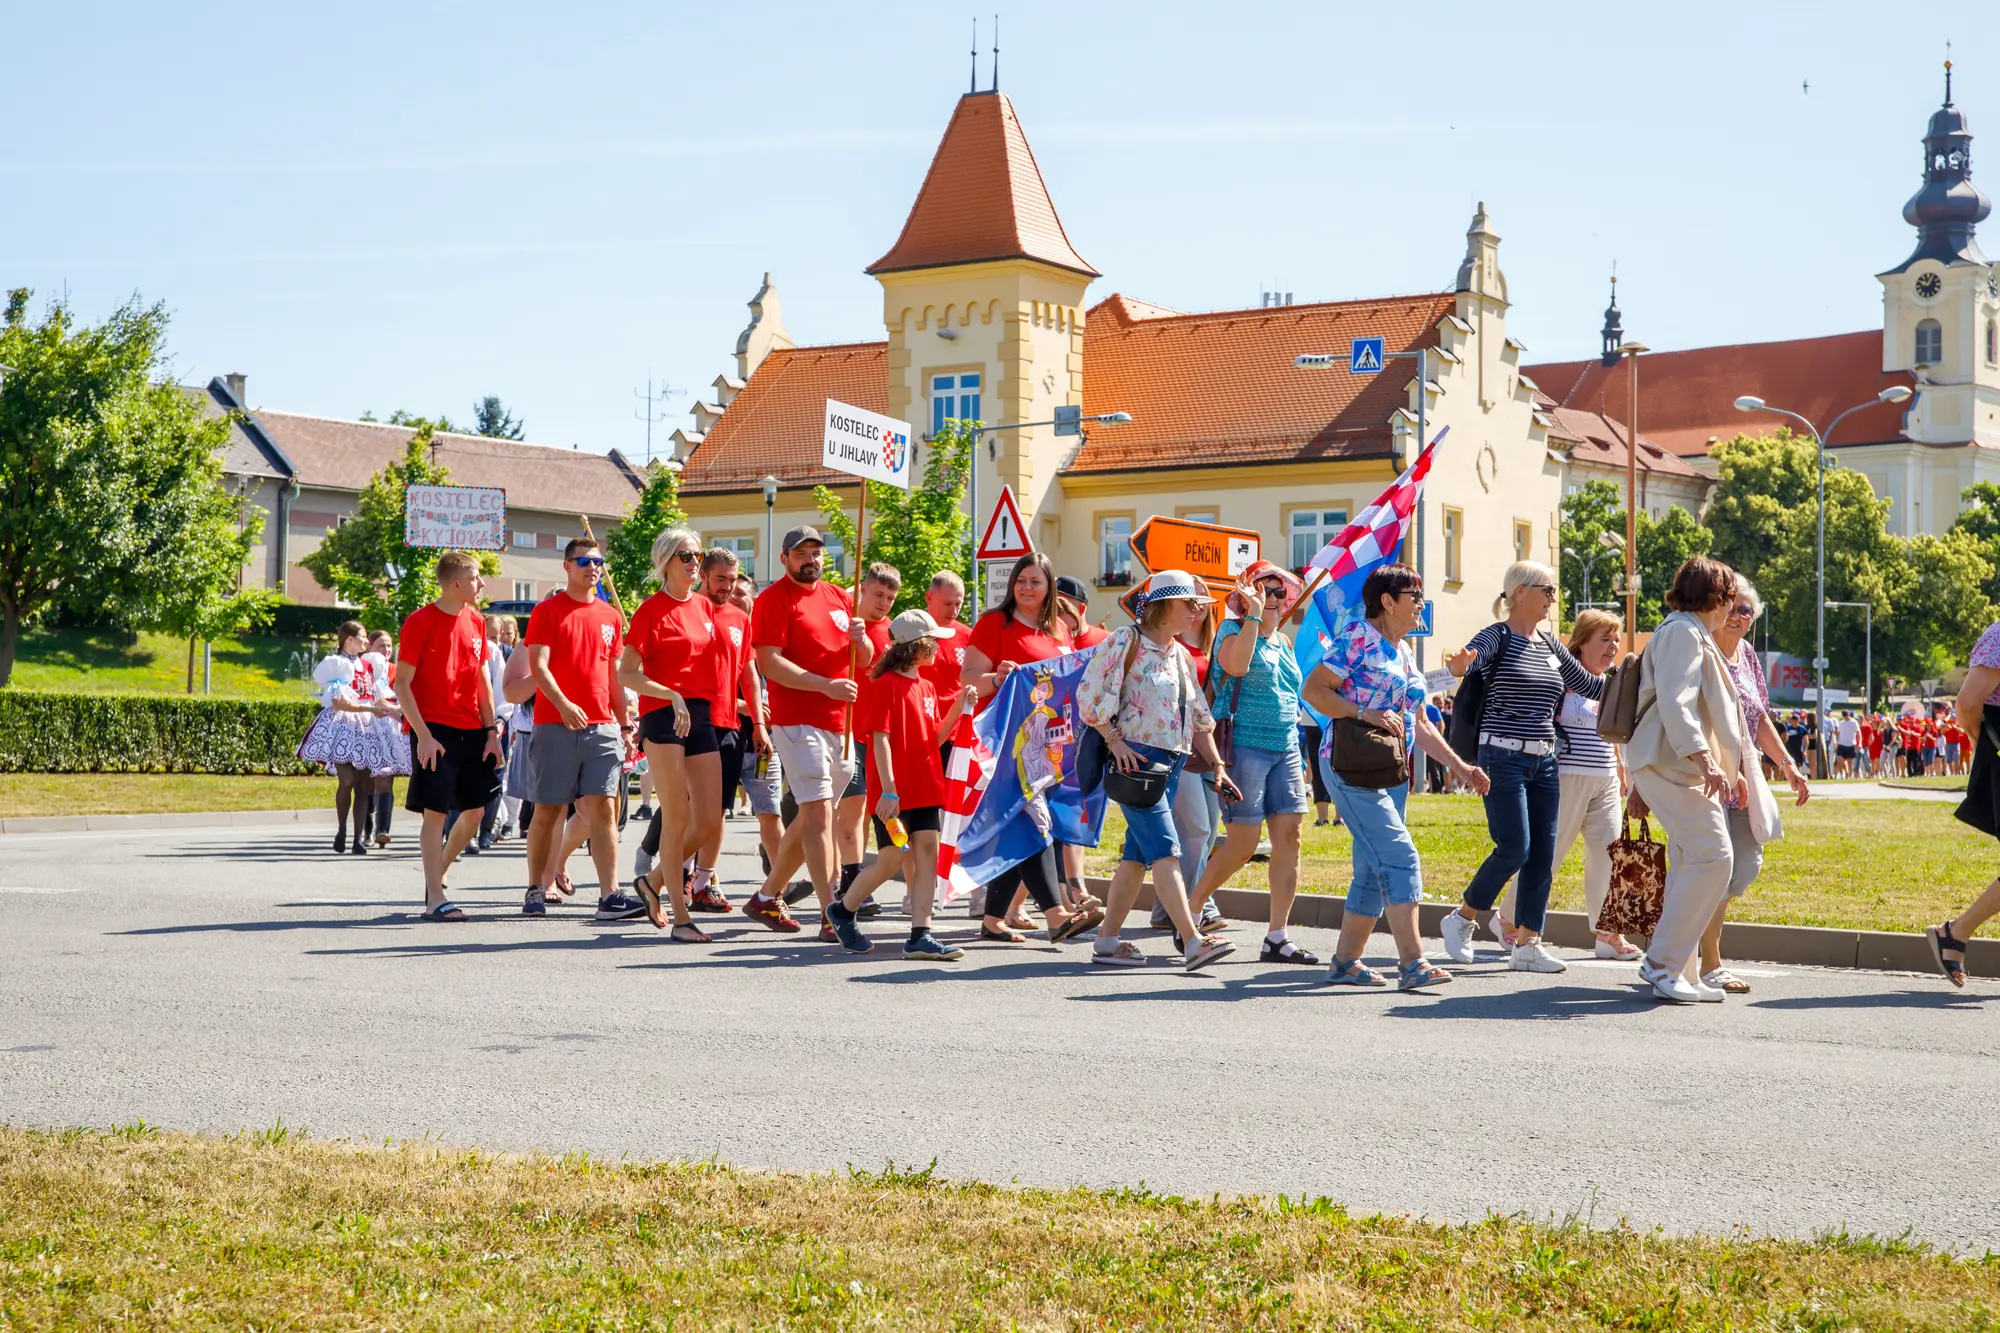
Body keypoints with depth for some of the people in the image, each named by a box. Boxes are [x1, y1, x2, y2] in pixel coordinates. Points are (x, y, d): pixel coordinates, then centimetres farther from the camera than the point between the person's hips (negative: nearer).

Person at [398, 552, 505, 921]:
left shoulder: (476, 622, 10)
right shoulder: (420, 622, -8)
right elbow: (402, 684, -9)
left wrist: (492, 731, 8)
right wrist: (423, 735, -16)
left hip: (472, 732, 6)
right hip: (435, 732, -6)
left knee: (474, 809, 7)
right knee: (435, 811, -6)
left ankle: (436, 877, 26)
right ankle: (435, 898, -1)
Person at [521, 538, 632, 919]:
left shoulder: (611, 616, 14)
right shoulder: (548, 611, 0)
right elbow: (538, 666, -9)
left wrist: (626, 726, 16)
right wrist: (563, 704, -24)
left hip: (602, 726, 3)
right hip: (555, 726, -3)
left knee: (603, 806, -4)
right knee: (548, 809, 2)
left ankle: (610, 892, -7)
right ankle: (536, 890, 12)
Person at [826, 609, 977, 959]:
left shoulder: (926, 687, 15)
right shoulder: (886, 685, -9)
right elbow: (880, 739, -15)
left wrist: (958, 707, 2)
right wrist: (888, 789, -20)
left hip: (926, 789, 8)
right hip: (894, 793, -8)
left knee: (927, 857, -2)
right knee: (892, 860, -4)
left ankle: (920, 936, -3)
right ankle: (843, 909, 19)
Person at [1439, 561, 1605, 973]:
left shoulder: (1550, 645, 14)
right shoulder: (1499, 636, -6)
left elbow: (1587, 684, 24)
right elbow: (1473, 654, -26)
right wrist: (1461, 663, -49)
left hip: (1543, 761, 7)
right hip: (1503, 757, -7)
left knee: (1543, 856, 3)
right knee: (1515, 849, -12)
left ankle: (1528, 943, 9)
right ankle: (1462, 918, 8)